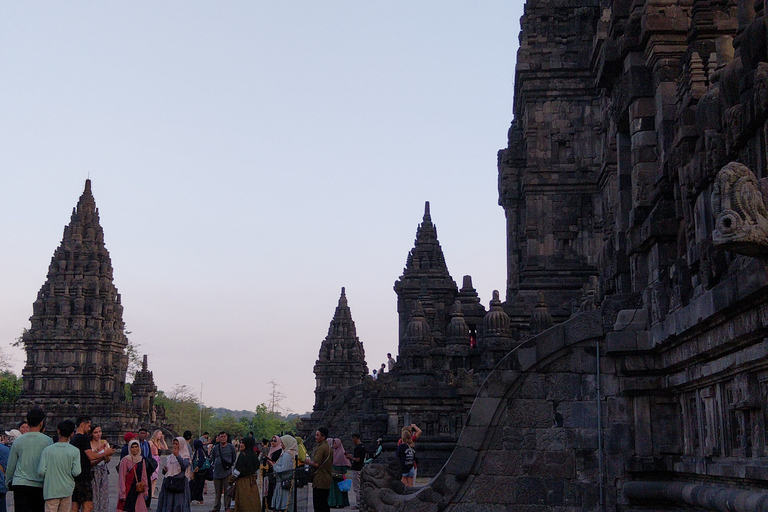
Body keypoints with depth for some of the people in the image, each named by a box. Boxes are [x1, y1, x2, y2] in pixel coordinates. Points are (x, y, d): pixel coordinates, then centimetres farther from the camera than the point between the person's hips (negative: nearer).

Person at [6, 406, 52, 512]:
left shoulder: (18, 441, 6)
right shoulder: (47, 441, -1)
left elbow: (11, 466, 13)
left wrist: (8, 481, 28)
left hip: (19, 484, 1)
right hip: (40, 485, -1)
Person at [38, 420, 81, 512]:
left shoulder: (47, 450, -5)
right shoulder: (75, 451, -5)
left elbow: (41, 471, -9)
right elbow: (76, 472, -9)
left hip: (51, 490, -1)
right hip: (67, 490, 1)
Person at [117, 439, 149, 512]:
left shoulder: (142, 460, 8)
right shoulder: (125, 460, -7)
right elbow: (122, 477, -7)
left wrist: (145, 490, 10)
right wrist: (122, 493, -10)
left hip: (138, 491, 4)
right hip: (128, 490, -4)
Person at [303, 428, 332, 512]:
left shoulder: (320, 448, -16)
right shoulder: (329, 448, 14)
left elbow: (316, 464, -23)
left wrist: (308, 462, -3)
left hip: (320, 481, -9)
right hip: (327, 480, 9)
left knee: (318, 505, -6)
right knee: (325, 504, 15)